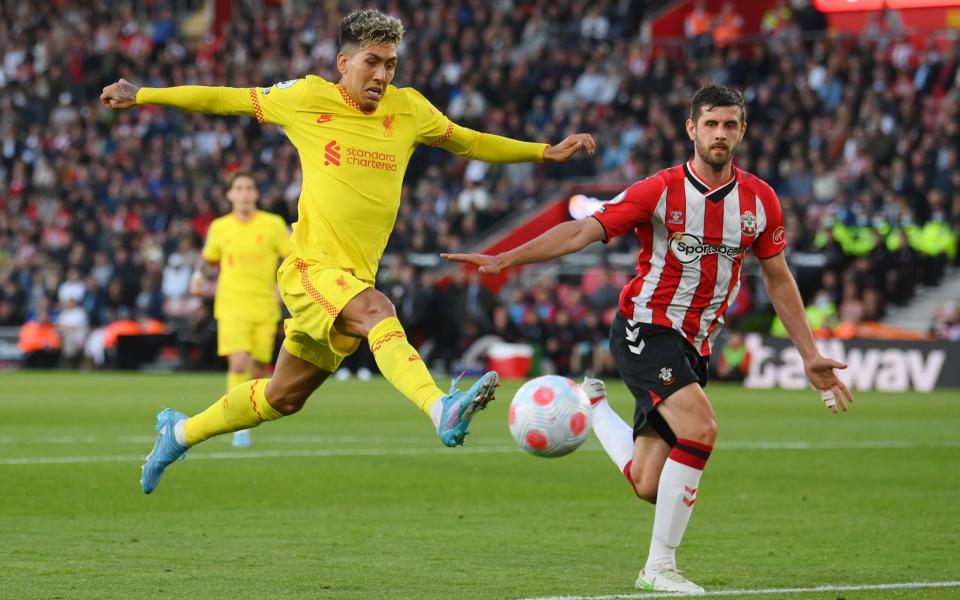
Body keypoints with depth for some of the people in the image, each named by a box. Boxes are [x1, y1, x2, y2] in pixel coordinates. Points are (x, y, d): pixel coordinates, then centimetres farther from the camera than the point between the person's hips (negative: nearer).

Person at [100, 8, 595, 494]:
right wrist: (141, 96, 11)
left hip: (353, 281, 6)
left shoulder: (408, 109, 8)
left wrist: (546, 152, 17)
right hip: (309, 268, -6)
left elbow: (469, 143, 22)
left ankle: (180, 433, 35)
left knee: (282, 397, 14)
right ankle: (441, 410, -55)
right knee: (377, 311, -35)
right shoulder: (307, 99, -2)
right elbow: (226, 100, 9)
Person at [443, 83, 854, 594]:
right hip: (645, 327, -5)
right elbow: (584, 231, -14)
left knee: (649, 486, 0)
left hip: (693, 347, 5)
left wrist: (810, 355, 11)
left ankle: (594, 407, 33)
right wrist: (504, 259, -25)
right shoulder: (661, 191, -11)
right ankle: (660, 566, -16)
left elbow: (778, 279, 14)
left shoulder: (759, 201, 2)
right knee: (700, 427, -28)